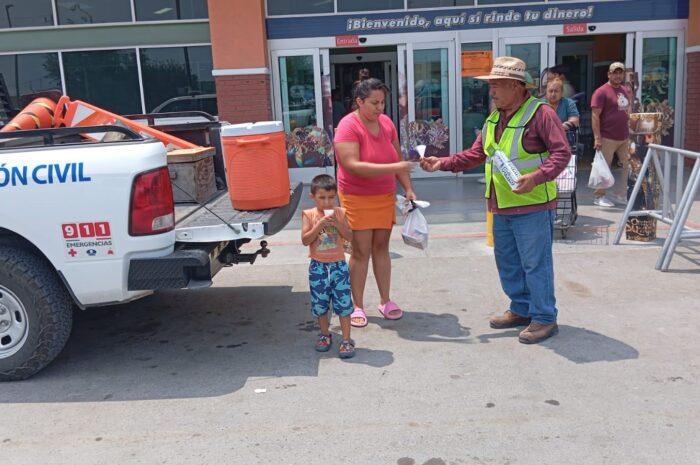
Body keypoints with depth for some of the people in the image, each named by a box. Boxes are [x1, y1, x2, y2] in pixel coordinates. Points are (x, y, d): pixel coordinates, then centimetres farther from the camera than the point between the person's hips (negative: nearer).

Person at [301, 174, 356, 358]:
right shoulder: (309, 215, -5)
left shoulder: (340, 213, -2)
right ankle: (325, 335, 31)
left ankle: (346, 340, 8)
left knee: (343, 303, 1)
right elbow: (305, 240, -13)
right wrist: (319, 225, -23)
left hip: (338, 265, 0)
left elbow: (350, 236, -6)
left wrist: (337, 224, -19)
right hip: (318, 266, 0)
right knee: (320, 304, 12)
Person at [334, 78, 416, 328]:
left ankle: (385, 301, 22)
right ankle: (357, 306, 10)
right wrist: (392, 167, -29)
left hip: (385, 197, 5)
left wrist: (408, 189, 3)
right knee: (361, 251, -1)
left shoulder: (386, 122, 4)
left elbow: (397, 158, 12)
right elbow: (353, 166, -26)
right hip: (357, 199, -5)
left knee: (381, 247, 11)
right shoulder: (348, 126, -16)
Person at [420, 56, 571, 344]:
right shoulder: (494, 119, 12)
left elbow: (562, 153, -17)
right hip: (501, 207, 9)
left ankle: (544, 319, 13)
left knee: (535, 264, -1)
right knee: (507, 263, 17)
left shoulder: (540, 113, -13)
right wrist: (442, 163, 3)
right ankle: (521, 309, 33)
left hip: (532, 205, -8)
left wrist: (536, 177, -31)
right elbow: (475, 154, 14)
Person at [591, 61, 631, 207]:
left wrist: (629, 132, 18)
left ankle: (619, 194, 23)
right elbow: (595, 116, -15)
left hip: (624, 137, 8)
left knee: (626, 166, 12)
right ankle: (599, 196, 10)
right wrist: (597, 137, -20)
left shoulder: (626, 91, 13)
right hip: (608, 138, -8)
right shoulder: (602, 91, -11)